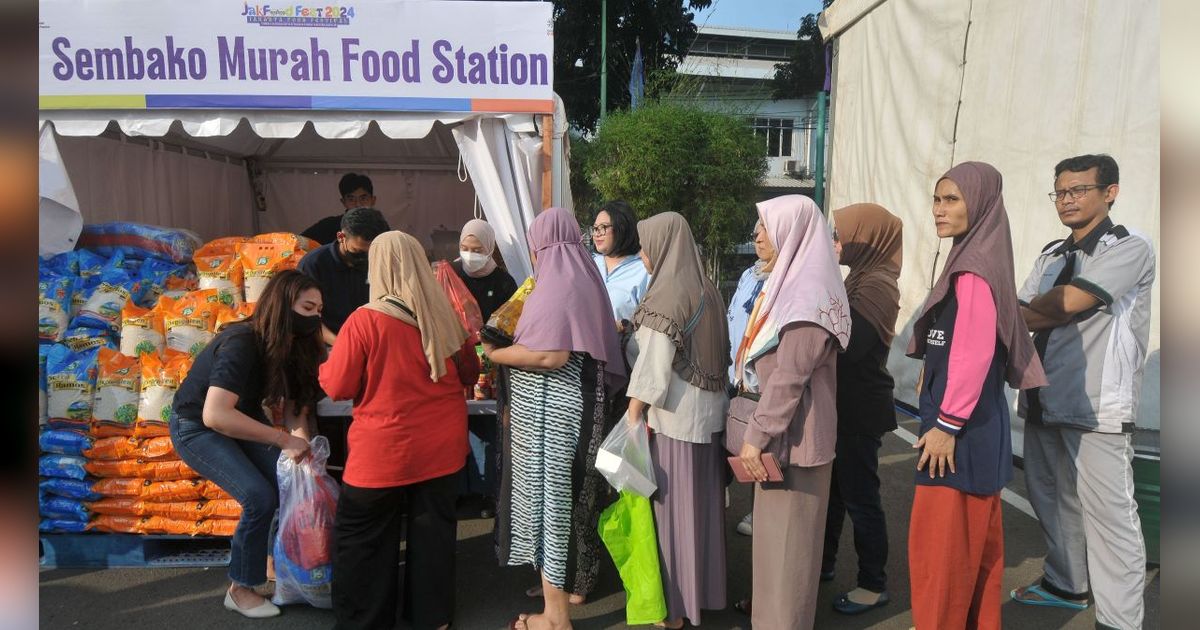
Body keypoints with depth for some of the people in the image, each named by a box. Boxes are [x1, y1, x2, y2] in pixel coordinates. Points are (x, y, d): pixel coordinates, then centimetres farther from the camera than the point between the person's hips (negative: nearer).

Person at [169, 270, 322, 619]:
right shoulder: (241, 344, -33)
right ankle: (240, 590, 1)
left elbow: (294, 406, -8)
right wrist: (285, 440, -41)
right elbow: (215, 415, -42)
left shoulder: (292, 346, -10)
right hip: (197, 427, -7)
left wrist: (302, 446, -28)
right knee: (260, 497, -18)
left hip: (243, 419, 7)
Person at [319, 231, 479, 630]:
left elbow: (337, 388, -7)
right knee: (433, 531, 17)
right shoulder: (446, 316, -3)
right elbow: (469, 374, 9)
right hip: (442, 448, 4)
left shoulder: (365, 320, -15)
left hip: (384, 452, -4)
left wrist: (327, 365, 13)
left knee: (364, 540, 15)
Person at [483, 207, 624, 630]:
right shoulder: (582, 280, 12)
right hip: (569, 405, 9)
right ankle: (570, 580, 35)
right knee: (563, 495, 19)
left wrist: (495, 354, -13)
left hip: (549, 410, -9)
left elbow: (551, 356, -26)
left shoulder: (557, 284, -16)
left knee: (548, 497, 0)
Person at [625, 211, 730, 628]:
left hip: (672, 415, -8)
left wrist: (632, 417, -15)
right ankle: (705, 588, 32)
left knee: (670, 504, 4)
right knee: (701, 503, 17)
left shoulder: (666, 297, -17)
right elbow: (714, 354, 12)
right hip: (708, 410, 8)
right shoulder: (706, 290, 7)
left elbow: (653, 367, -20)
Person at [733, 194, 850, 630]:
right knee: (772, 524, 20)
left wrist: (756, 434, -20)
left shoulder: (808, 294, -20)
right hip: (779, 430, 9)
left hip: (792, 434, -9)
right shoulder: (790, 282, 11)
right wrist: (757, 427, 17)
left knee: (787, 529, 4)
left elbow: (790, 377, -24)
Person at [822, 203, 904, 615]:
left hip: (860, 410, -9)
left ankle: (874, 584, 17)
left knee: (859, 496, 2)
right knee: (831, 489, 18)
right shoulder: (861, 279, 12)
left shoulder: (878, 285, -18)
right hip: (843, 404, 9)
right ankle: (823, 564, 32)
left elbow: (849, 342, -30)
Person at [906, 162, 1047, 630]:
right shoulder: (976, 260, 11)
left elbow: (974, 354, -24)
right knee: (976, 541, 20)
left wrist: (947, 424, -19)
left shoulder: (973, 269, -19)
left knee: (942, 543, 2)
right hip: (977, 425, 10)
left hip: (961, 428, -10)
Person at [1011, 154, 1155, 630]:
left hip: (1097, 406, -7)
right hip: (1044, 400, 7)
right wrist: (1038, 317, -13)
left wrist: (1022, 311, -3)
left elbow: (1068, 302, -18)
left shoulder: (1131, 249, -6)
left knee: (1108, 513, -3)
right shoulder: (1051, 255, 15)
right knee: (1053, 499, 18)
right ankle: (1065, 584, 35)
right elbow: (1024, 316, 9)